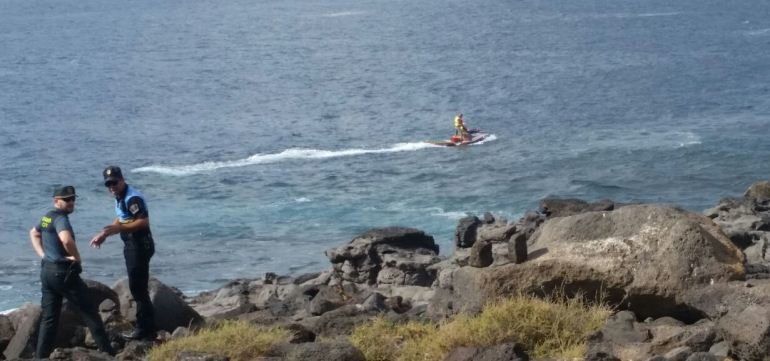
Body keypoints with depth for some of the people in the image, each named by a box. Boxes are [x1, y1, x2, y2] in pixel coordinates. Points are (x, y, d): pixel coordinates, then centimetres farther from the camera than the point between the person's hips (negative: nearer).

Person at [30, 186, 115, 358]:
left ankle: (40, 357, 7)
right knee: (89, 311, 0)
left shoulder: (47, 217, 12)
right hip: (63, 271, -9)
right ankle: (107, 351, 4)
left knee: (48, 317, 10)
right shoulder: (60, 218, -17)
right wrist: (77, 257, -18)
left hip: (46, 271, 9)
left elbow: (33, 233, 30)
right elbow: (66, 240, -36)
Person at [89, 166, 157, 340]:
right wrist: (105, 233, 12)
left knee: (138, 287, -8)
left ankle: (145, 329, -4)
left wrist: (118, 228, -29)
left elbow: (144, 222, -28)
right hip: (131, 245, 11)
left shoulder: (132, 198, -19)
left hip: (140, 245, -11)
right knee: (137, 287, 15)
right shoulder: (120, 197, 12)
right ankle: (145, 327, 21)